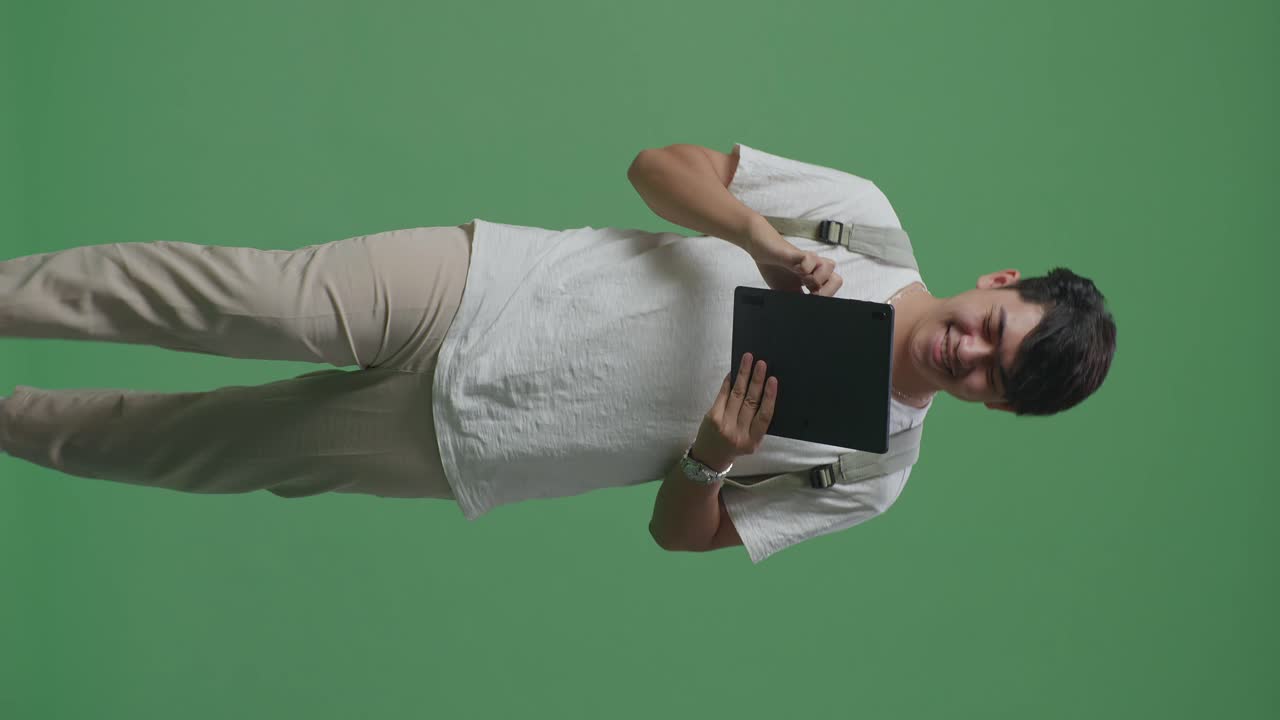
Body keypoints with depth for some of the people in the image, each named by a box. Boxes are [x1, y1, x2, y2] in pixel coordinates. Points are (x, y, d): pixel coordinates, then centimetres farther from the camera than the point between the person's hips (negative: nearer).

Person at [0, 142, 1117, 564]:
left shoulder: (870, 475, -2)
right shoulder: (867, 219, -4)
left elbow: (685, 535, 2)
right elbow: (658, 165, -3)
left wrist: (711, 459, -21)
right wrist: (767, 241, -21)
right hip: (476, 287, 0)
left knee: (221, 447, -1)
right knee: (281, 305, -22)